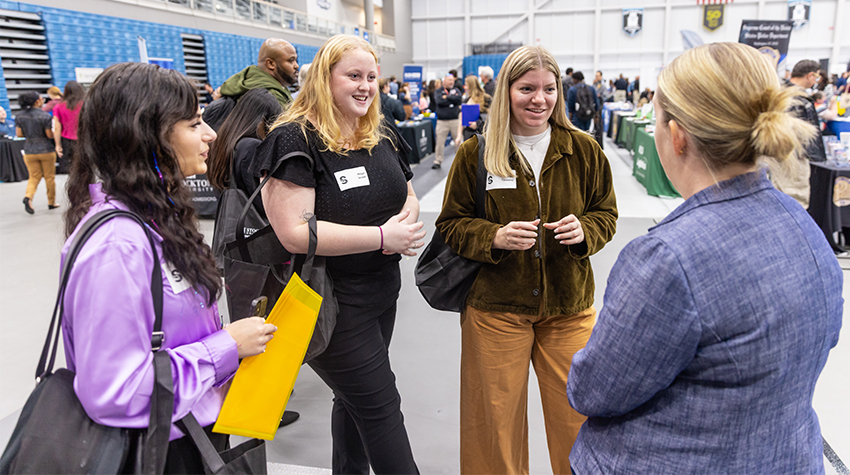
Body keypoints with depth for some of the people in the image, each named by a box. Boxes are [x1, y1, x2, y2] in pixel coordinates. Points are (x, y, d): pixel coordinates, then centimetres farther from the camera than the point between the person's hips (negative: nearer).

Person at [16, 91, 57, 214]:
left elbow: (19, 134, 1)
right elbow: (50, 135, -13)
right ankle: (51, 202, 18)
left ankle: (28, 197, -14)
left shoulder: (20, 116, 1)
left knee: (34, 176, 12)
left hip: (29, 151, 4)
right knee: (49, 177, 10)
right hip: (46, 150, -4)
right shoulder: (45, 116, -13)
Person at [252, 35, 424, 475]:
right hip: (331, 302, -8)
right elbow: (295, 233, -26)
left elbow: (409, 195, 20)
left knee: (356, 398, 23)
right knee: (381, 406, 2)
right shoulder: (295, 140, -17)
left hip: (383, 291, 8)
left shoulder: (383, 137, 8)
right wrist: (381, 237, -24)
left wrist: (407, 218, -6)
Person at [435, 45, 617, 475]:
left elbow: (606, 214, 10)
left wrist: (584, 231, -13)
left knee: (576, 416, 12)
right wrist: (494, 237, -18)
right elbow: (451, 225, 0)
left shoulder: (583, 150, 1)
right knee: (496, 421, 12)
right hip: (495, 308, -1)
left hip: (569, 307, 2)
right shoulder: (475, 154, -4)